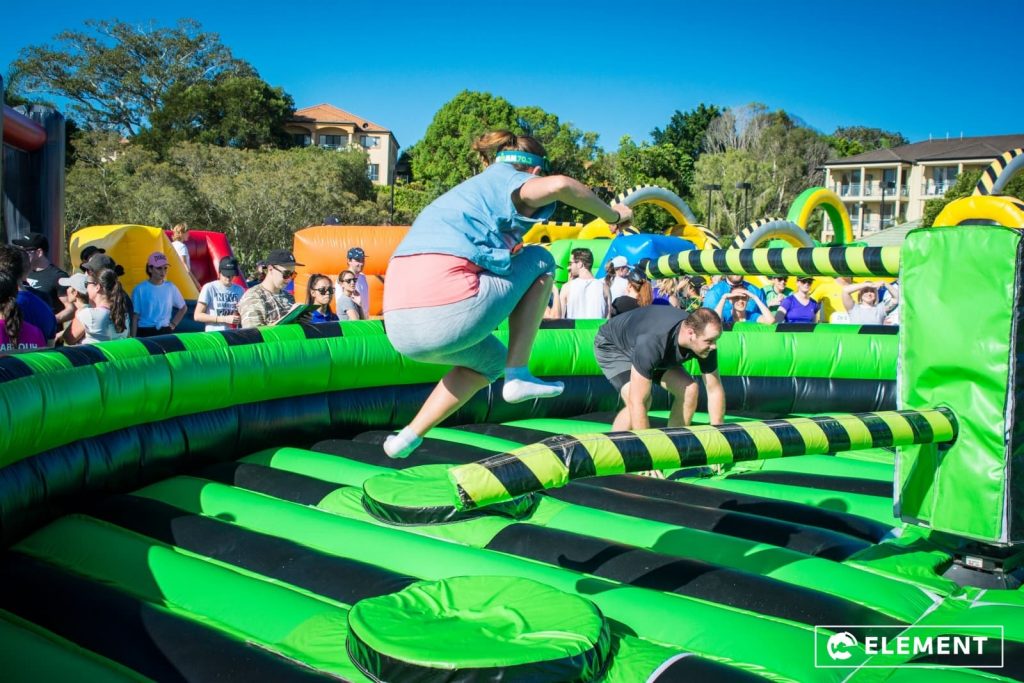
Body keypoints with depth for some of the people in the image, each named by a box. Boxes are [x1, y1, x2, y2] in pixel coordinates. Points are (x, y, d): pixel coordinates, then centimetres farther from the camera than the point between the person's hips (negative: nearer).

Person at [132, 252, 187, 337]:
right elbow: (135, 317, -3)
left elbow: (183, 308, 18)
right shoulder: (140, 289, -6)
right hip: (145, 332, -3)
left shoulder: (170, 287, 3)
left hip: (165, 332, 3)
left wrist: (173, 324, 7)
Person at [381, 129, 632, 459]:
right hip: (448, 316, -8)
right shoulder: (508, 181, 8)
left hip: (399, 328, 8)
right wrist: (611, 214, 2)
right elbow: (558, 185, -14)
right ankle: (518, 376, 6)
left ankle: (409, 437, 26)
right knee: (540, 260, 14)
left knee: (490, 360, 35)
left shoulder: (468, 189, 32)